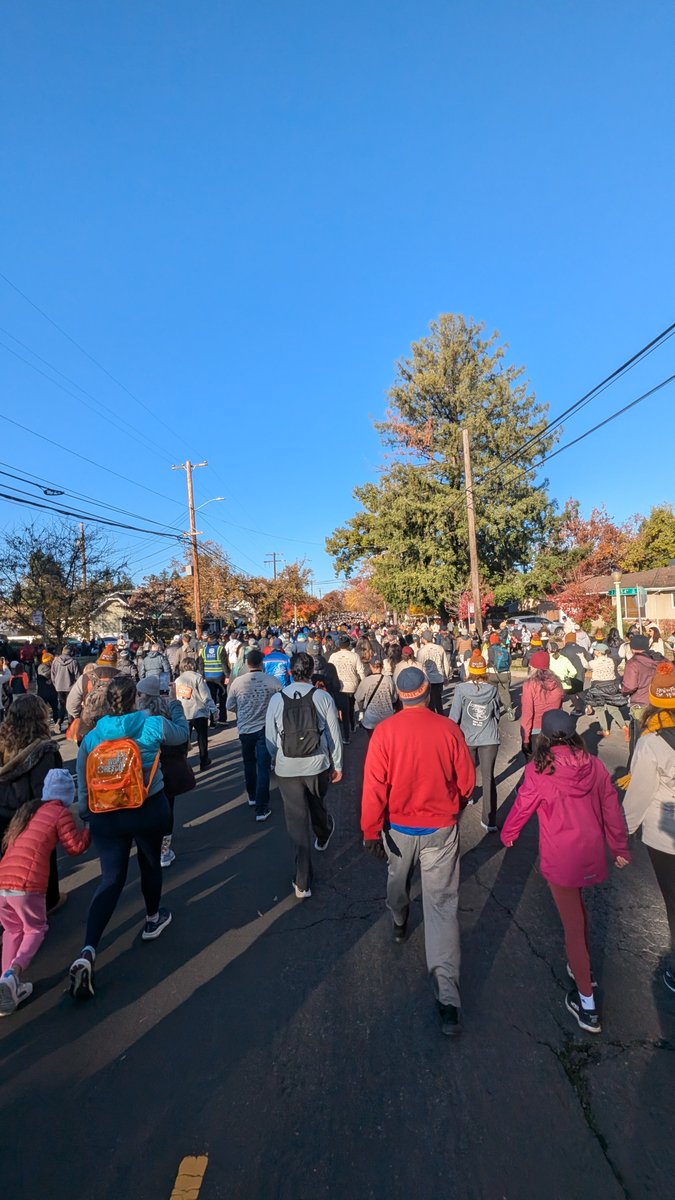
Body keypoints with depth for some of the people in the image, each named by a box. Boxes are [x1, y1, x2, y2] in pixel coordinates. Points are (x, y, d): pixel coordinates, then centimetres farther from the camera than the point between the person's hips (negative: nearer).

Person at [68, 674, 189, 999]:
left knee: (110, 879, 11)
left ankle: (87, 952, -1)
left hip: (106, 815, 2)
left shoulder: (91, 737, -3)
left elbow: (83, 788, 4)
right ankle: (153, 920, 42)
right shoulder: (154, 725, -12)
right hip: (149, 810, -2)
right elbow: (182, 733, 10)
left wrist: (87, 817, 17)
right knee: (150, 863, 21)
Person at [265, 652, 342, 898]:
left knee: (297, 821, 8)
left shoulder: (277, 699, -9)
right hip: (318, 766, 1)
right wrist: (337, 764, 7)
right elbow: (334, 734, -6)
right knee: (317, 806, 28)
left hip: (287, 769, 0)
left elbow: (270, 737, 0)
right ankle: (323, 836, 59)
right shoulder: (323, 697, -12)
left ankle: (303, 883, 15)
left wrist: (276, 759, 19)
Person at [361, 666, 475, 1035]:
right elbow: (467, 780, -3)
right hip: (441, 828, 0)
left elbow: (374, 786, -16)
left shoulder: (384, 732, -17)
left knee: (398, 879, 29)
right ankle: (448, 998, 7)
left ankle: (399, 924, 57)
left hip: (399, 828, 1)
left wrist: (371, 831, -5)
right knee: (442, 906, 7)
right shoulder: (449, 729, -14)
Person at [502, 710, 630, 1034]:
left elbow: (522, 807, -6)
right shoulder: (595, 766, -8)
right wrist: (620, 847, 16)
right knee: (578, 907, 29)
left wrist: (508, 834, 13)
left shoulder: (539, 771, -19)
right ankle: (583, 969, 46)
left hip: (560, 858, -5)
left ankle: (587, 1007, 20)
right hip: (592, 852, 5)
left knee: (573, 925, 9)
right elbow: (612, 809, 0)